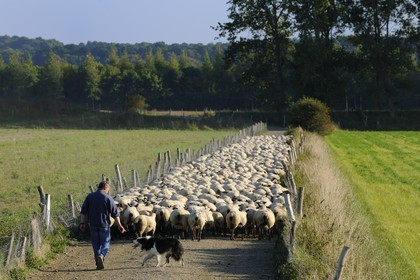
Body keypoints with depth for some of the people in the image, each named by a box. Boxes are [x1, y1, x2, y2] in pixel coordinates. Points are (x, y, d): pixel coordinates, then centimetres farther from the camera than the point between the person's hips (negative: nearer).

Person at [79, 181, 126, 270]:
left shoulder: (89, 196, 4)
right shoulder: (108, 198, -6)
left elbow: (83, 211, 4)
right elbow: (115, 213, -5)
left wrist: (82, 223, 10)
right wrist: (119, 225, 1)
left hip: (93, 225, 3)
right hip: (104, 225, -3)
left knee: (96, 244, 10)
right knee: (105, 242, 8)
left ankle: (98, 264, 9)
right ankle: (101, 255, -20)